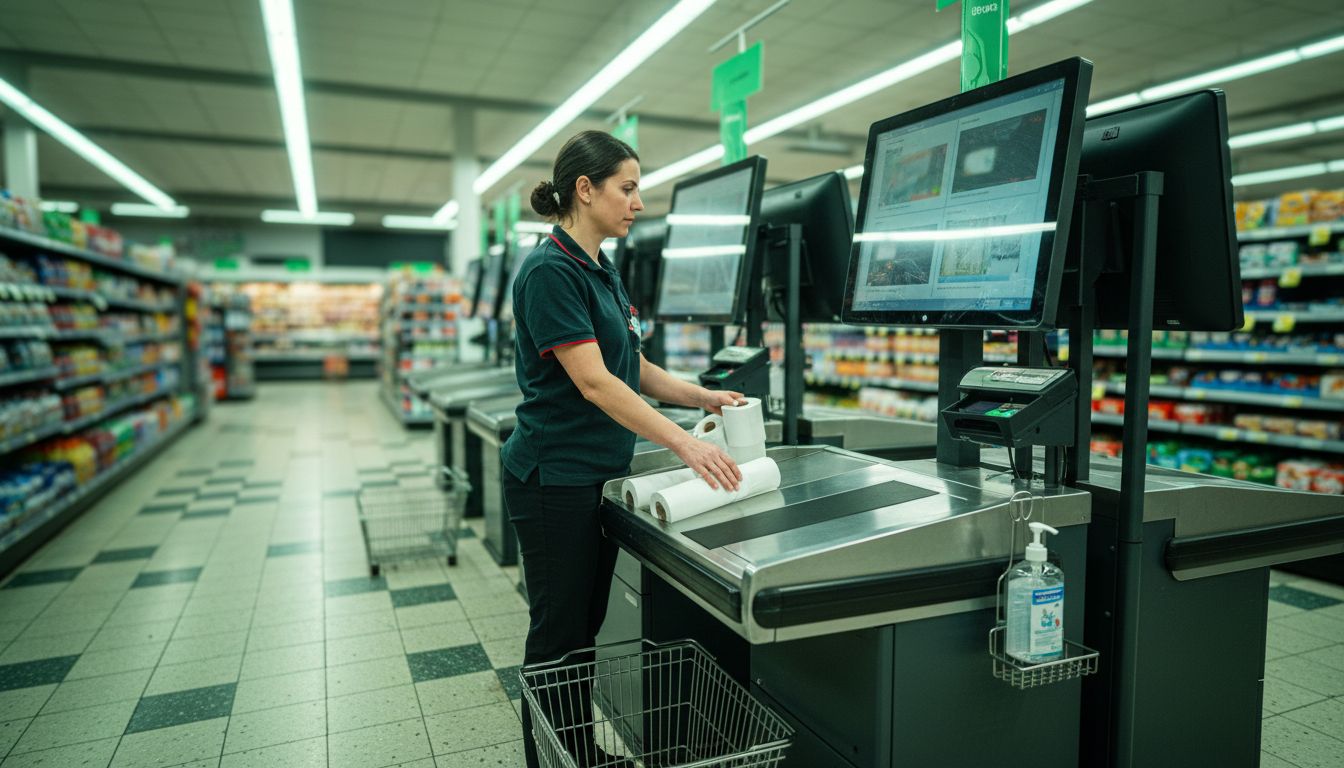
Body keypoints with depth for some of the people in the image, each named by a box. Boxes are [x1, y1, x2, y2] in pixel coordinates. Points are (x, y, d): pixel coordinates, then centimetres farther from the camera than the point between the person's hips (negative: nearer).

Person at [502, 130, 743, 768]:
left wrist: (704, 398, 4)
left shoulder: (602, 270, 11)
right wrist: (683, 444, -28)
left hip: (600, 475, 9)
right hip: (554, 480, -9)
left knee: (588, 626, 19)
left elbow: (632, 367, 15)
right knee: (557, 634, 6)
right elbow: (593, 382, -25)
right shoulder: (551, 270, -17)